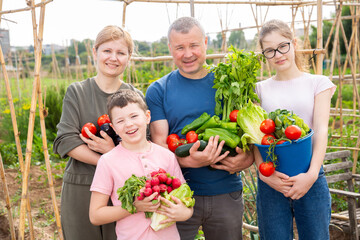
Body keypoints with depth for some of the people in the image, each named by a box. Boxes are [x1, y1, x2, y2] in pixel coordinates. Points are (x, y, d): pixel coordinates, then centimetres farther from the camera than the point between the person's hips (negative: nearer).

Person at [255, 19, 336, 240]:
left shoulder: (317, 83, 5)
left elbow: (321, 130, -5)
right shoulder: (260, 89, 8)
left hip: (310, 179, -1)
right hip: (272, 180, 1)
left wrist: (312, 174, -18)